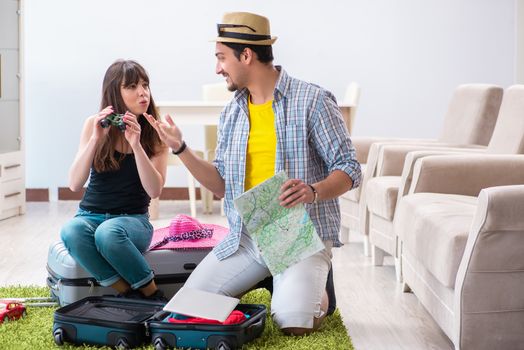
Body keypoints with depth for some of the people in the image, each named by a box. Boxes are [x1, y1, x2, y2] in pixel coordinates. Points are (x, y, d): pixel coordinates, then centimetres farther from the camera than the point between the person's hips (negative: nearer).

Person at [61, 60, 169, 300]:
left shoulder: (155, 133, -3)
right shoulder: (95, 124, -1)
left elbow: (154, 190, -14)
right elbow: (74, 185, -9)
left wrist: (136, 144, -25)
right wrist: (96, 138, -20)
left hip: (132, 219, -2)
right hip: (91, 215, 2)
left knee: (108, 233, -37)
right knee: (71, 231, -34)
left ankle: (152, 295, -17)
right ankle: (128, 292, -22)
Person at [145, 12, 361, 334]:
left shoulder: (312, 101, -8)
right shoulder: (232, 112, 11)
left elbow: (349, 169, -8)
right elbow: (222, 184, 13)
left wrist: (313, 191, -28)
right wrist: (180, 148, 2)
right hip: (246, 236, 6)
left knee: (294, 323, -25)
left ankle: (316, 290, 10)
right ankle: (267, 279, 17)